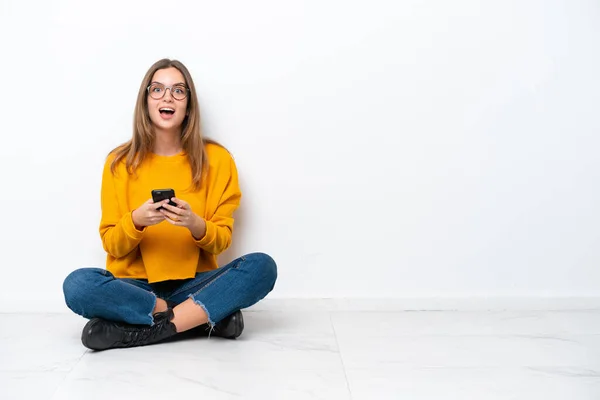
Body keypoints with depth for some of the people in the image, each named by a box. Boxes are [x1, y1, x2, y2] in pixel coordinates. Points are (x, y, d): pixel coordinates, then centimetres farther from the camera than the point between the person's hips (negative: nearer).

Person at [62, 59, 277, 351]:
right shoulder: (120, 162, 0)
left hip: (194, 284, 0)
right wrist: (135, 220, -21)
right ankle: (208, 316, -21)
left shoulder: (216, 159, -1)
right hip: (135, 286, 0)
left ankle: (142, 330, -24)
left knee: (262, 266, -26)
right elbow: (112, 245, 0)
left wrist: (195, 224, -22)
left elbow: (222, 240, 0)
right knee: (77, 285, -30)